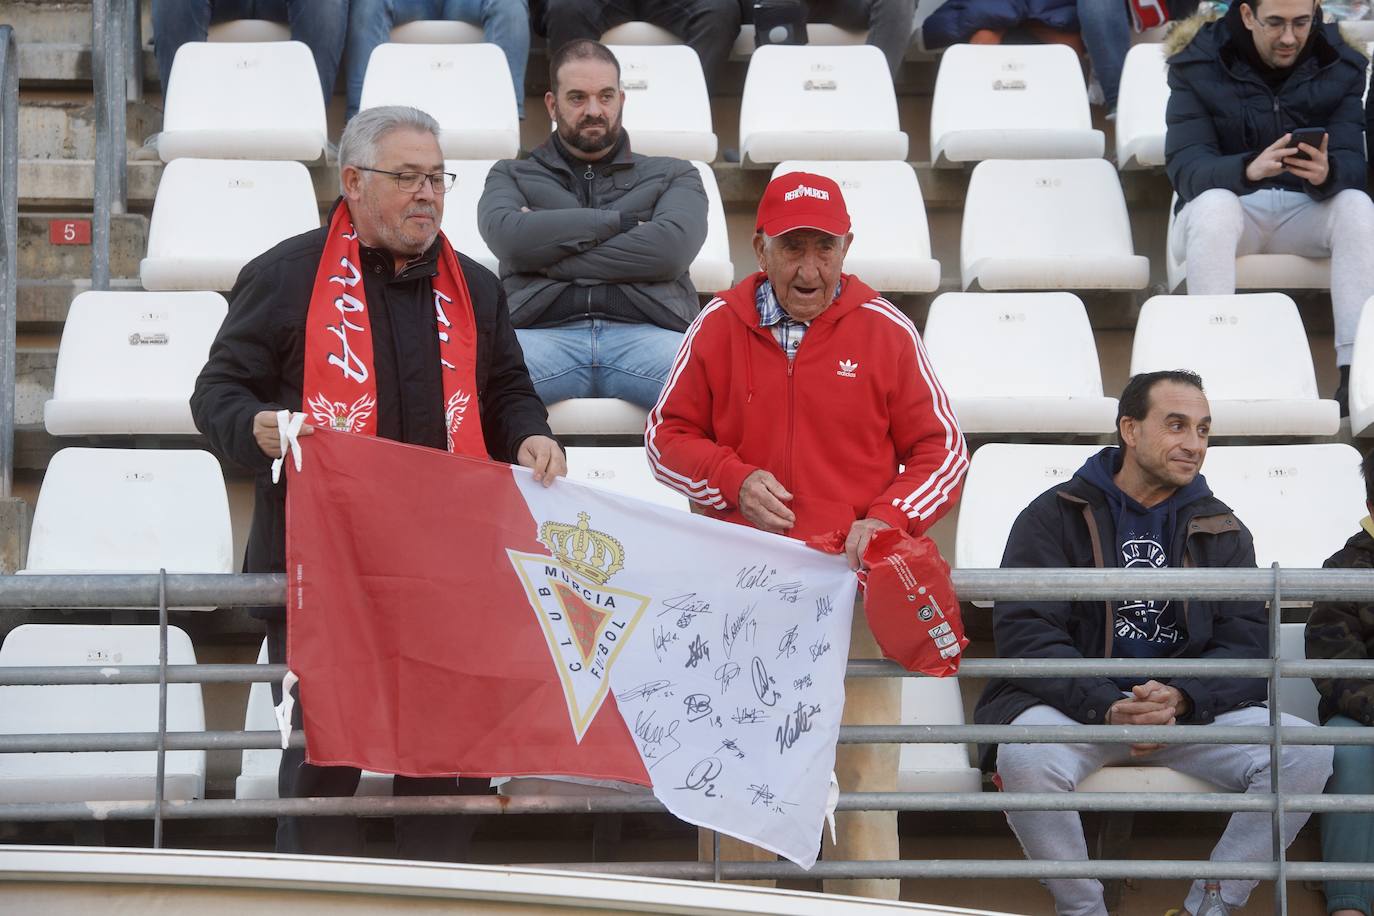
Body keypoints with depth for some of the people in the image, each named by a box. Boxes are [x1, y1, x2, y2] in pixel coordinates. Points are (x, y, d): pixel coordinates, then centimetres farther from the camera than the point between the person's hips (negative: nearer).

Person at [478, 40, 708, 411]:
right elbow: (508, 237, 2)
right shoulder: (512, 176, 28)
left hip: (646, 334, 0)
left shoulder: (672, 175, 26)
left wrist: (550, 252, 3)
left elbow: (671, 249, 3)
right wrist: (621, 222, 5)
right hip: (545, 331, 0)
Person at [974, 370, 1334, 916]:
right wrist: (1108, 707, -23)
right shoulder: (1055, 516, 3)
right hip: (1073, 704, -3)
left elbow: (1244, 646, 3)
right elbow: (1024, 633, -8)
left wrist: (1179, 699, -19)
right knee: (1026, 754, -37)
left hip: (1190, 709, 3)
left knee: (1306, 751, -21)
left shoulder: (1223, 533, 13)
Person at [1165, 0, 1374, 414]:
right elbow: (1183, 166, -17)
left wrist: (1327, 174, -35)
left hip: (1308, 209, 2)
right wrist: (1249, 169, -39)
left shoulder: (1340, 66, 1)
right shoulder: (1198, 66, -6)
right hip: (1232, 201, -2)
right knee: (1214, 204, -35)